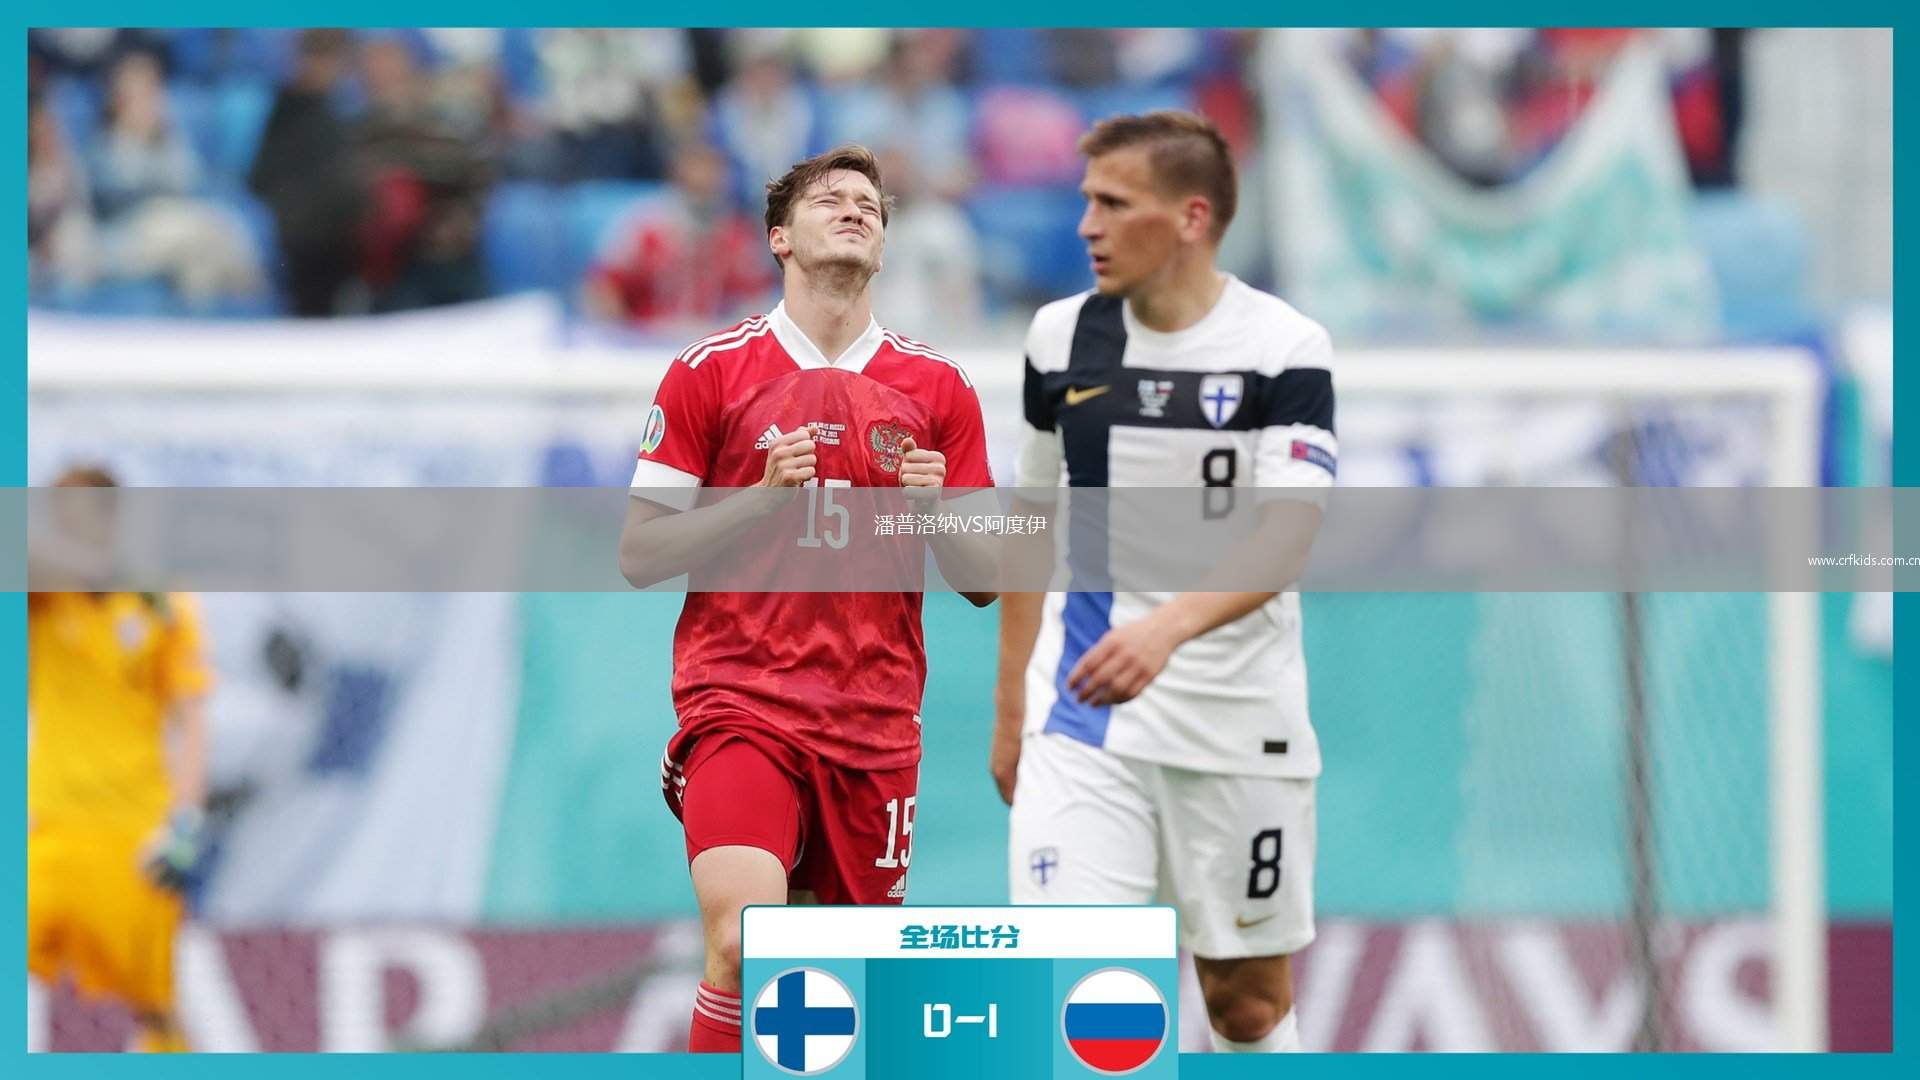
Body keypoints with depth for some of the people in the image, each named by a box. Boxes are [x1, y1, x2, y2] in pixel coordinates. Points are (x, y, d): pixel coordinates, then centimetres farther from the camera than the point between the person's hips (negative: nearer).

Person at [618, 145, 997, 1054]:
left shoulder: (939, 390, 9)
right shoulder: (709, 372, 3)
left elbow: (984, 583, 11)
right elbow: (639, 555, 2)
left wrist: (937, 508, -10)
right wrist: (766, 495, -12)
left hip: (874, 722, 3)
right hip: (737, 701, -3)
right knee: (742, 939, -23)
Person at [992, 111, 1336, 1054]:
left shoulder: (1283, 348, -9)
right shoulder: (1061, 337, 3)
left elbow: (1286, 540, -21)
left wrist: (1169, 626, -38)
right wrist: (1010, 711, 14)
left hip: (1238, 726, -2)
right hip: (1081, 719, 2)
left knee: (1247, 1001, 8)